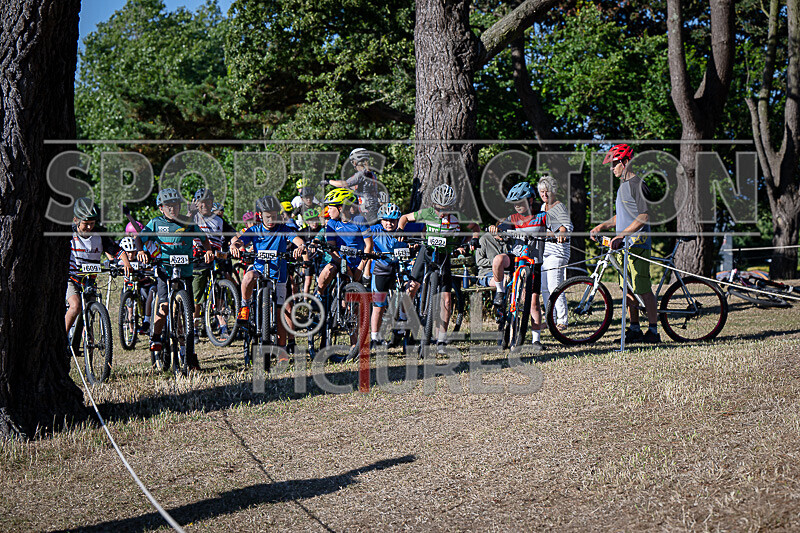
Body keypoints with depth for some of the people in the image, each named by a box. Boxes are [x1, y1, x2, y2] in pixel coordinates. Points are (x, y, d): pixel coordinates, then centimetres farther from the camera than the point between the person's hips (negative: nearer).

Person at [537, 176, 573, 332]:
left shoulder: (559, 207, -8)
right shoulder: (543, 206, 18)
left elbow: (568, 225, -23)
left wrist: (562, 233, -43)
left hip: (556, 252, -8)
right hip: (543, 251, 8)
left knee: (554, 287, -14)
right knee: (544, 288, 8)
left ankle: (562, 321, -8)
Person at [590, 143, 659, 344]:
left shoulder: (637, 185, -12)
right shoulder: (623, 185, 18)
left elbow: (644, 218, -19)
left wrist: (622, 235, -23)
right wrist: (601, 226, 14)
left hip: (637, 245, -9)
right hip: (624, 245, 9)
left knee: (643, 289, -9)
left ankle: (653, 332, -5)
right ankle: (634, 329, 17)